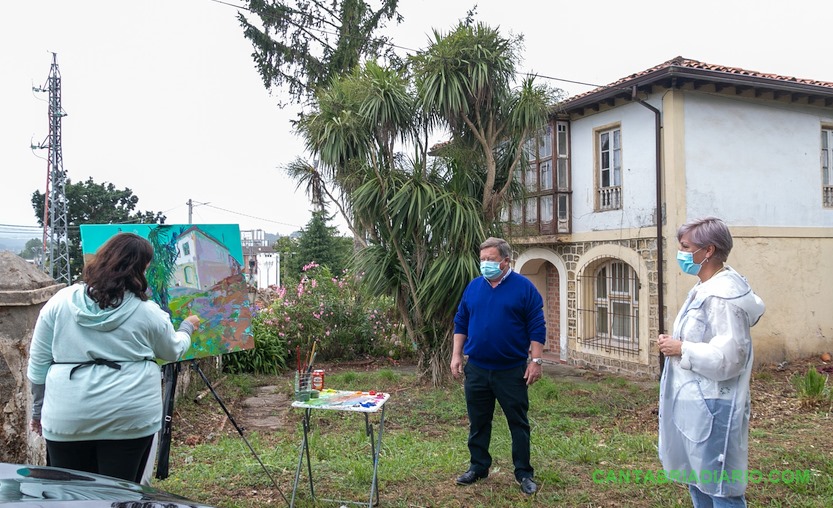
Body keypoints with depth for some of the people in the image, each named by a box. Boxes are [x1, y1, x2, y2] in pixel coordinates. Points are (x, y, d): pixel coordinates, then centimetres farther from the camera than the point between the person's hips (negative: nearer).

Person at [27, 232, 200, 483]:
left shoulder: (59, 302, 0)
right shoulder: (147, 312, -5)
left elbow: (38, 364, 5)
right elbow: (173, 351, 12)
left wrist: (39, 410, 17)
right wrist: (188, 327, 32)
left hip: (67, 419, 2)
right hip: (130, 418, -2)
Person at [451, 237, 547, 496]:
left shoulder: (524, 287, -6)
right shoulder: (473, 287, 5)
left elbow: (537, 327, -7)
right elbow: (460, 323, 10)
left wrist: (536, 361, -12)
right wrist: (457, 355, 4)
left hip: (512, 370, -3)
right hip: (476, 369, 4)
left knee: (518, 423, 6)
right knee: (478, 423, 13)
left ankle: (524, 473, 19)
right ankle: (478, 466, 28)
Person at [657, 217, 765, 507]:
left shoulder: (722, 296, -21)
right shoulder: (704, 289, 11)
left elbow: (728, 357, -27)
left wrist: (681, 349, -18)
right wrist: (677, 344, 10)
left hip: (711, 407, -11)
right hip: (694, 402, 11)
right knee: (697, 480, 21)